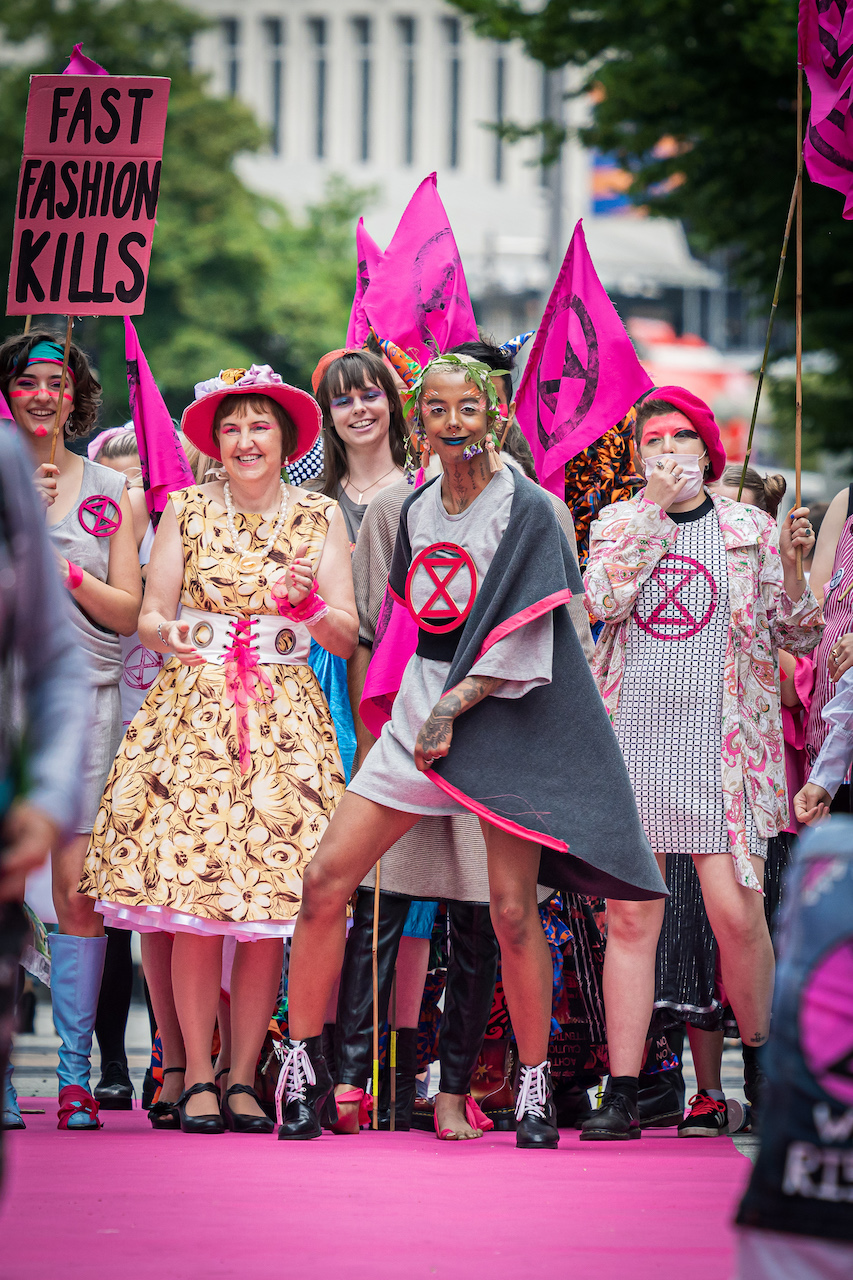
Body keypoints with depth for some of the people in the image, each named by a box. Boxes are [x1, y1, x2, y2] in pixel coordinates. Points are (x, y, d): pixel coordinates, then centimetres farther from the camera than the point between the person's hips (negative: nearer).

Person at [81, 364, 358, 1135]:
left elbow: (347, 637, 5)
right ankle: (193, 1078, -5)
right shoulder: (187, 510, 9)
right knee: (194, 903, -10)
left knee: (271, 905, -6)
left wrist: (310, 603, -15)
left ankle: (243, 1079, 0)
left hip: (285, 719, 1)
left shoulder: (319, 516, 9)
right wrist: (168, 634, -15)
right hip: (193, 714, -1)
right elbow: (149, 616, 7)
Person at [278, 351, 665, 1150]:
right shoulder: (418, 509, 11)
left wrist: (454, 706, -18)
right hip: (421, 707, 5)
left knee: (512, 909, -11)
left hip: (502, 717, -5)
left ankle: (534, 1085, 4)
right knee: (325, 881, -5)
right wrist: (425, 704, 13)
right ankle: (303, 1071, 5)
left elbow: (522, 637, -12)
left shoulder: (526, 511, -7)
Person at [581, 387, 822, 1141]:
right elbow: (603, 598, -7)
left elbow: (797, 637, 8)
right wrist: (654, 508, -7)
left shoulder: (749, 529, 8)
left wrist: (793, 566, -9)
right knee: (630, 917, -2)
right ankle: (622, 1096, 0)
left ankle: (761, 1065, 16)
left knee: (736, 914, -8)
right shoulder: (619, 524, 12)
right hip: (632, 737, 1)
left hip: (719, 747, -1)